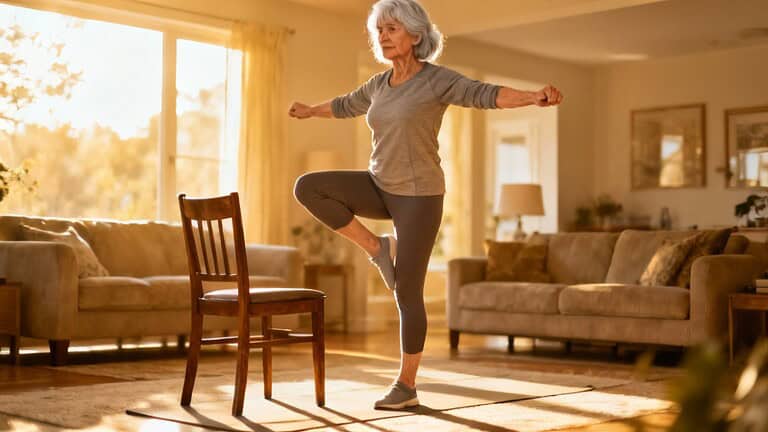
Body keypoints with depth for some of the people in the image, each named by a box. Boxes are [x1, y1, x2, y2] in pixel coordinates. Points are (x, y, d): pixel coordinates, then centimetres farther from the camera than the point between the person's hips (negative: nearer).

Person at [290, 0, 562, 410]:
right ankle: (378, 248, -1)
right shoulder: (380, 84, 9)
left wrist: (535, 97, -45)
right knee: (307, 187, -14)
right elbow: (346, 105, 30)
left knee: (407, 293, -5)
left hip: (418, 195, -6)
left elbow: (487, 95, -27)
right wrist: (308, 111, 47)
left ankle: (405, 386, 8)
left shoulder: (438, 79, -11)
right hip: (382, 189, 7)